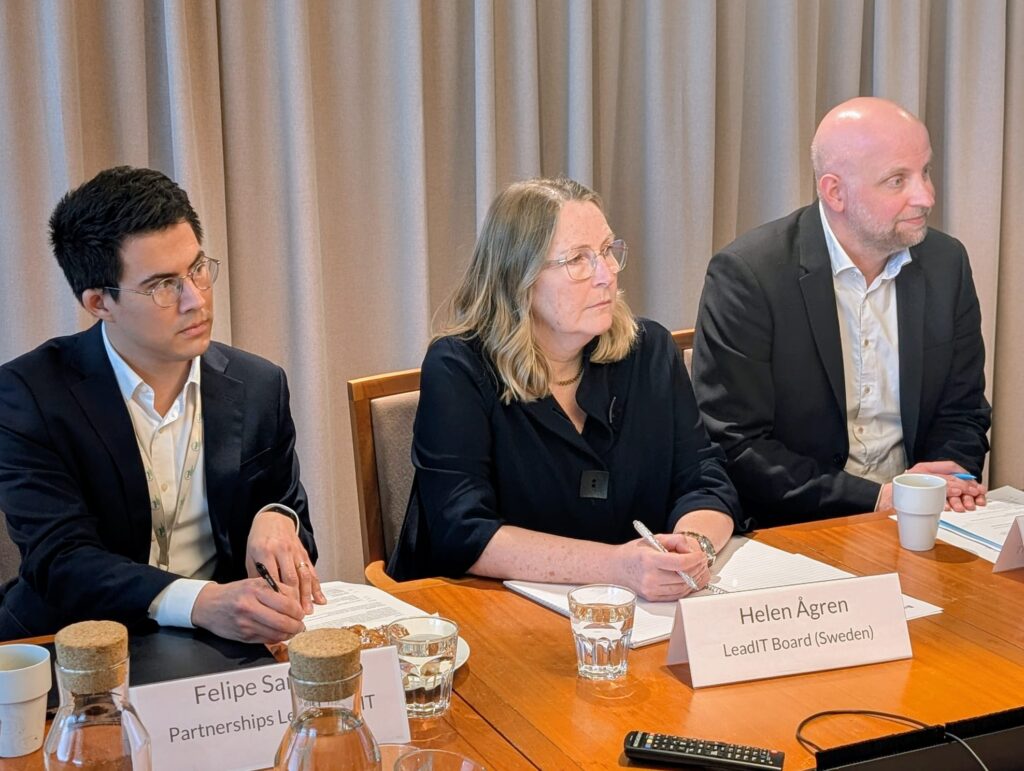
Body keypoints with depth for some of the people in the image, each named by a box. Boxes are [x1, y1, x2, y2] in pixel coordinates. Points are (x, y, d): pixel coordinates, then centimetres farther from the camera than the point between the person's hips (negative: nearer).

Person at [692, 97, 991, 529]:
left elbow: (962, 412, 12)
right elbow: (734, 446, -14)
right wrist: (875, 498, -18)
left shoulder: (947, 263, 4)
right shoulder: (744, 276, -12)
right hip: (791, 531, -3)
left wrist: (950, 479, -9)